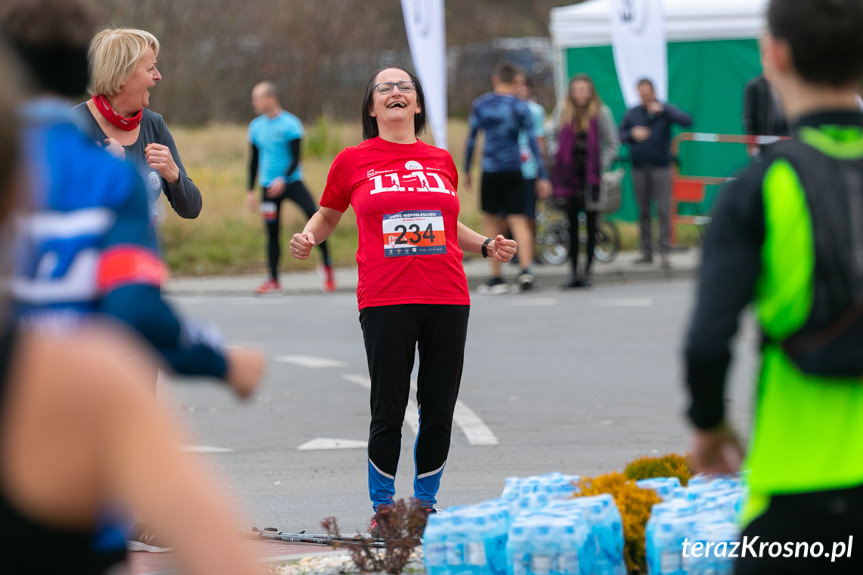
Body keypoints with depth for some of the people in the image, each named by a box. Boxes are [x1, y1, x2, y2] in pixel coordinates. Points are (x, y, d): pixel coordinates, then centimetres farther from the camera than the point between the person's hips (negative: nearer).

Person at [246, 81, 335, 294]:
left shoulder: (290, 124, -8)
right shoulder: (256, 127, 7)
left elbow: (295, 158, -11)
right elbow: (254, 160, 15)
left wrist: (283, 179, -25)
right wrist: (251, 190, 13)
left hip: (291, 182, -4)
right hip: (269, 186, 4)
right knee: (272, 231, 3)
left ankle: (327, 266, -3)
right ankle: (273, 280, 12)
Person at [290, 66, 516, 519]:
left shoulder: (441, 161, 13)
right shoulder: (353, 161, 5)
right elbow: (328, 215, 18)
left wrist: (487, 245, 12)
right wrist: (307, 238, -2)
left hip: (447, 299, 3)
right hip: (385, 301, -3)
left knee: (439, 410, 5)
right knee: (388, 412, -2)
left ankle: (425, 504, 19)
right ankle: (383, 507, 14)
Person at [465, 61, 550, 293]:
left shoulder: (480, 105, 2)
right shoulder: (520, 107, -1)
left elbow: (471, 139, 4)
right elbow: (532, 142, -5)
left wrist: (466, 170, 14)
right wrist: (543, 176, -4)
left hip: (491, 170, 0)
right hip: (514, 170, 0)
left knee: (491, 221, 10)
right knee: (518, 220, 2)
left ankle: (496, 278, 7)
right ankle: (525, 268, -19)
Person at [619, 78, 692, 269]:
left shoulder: (665, 110, 1)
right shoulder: (632, 113, 10)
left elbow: (687, 121, -12)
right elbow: (620, 135, 13)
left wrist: (663, 110, -19)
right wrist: (633, 135, -9)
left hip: (661, 167, -3)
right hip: (639, 167, 3)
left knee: (663, 210, -9)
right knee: (643, 212, 6)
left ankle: (664, 252, -9)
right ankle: (646, 252, 12)